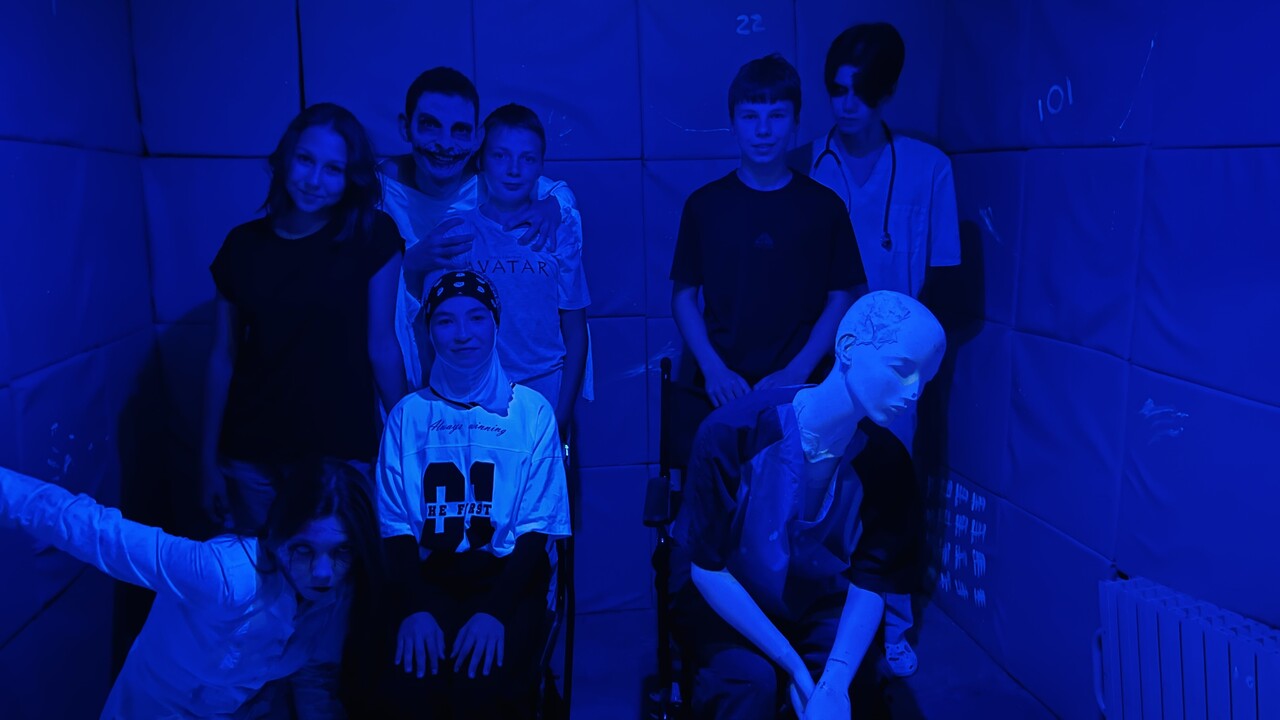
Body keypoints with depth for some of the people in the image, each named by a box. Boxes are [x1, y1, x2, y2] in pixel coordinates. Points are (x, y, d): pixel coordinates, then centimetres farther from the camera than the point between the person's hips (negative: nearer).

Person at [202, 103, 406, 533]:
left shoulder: (372, 237, -5)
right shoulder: (243, 244, 2)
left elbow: (381, 347, -5)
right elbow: (223, 357, 5)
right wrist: (209, 462, 7)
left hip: (343, 454, -2)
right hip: (252, 457, 2)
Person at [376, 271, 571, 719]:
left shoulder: (532, 411, 3)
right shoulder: (408, 414, 7)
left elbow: (537, 528, -2)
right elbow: (396, 525, 3)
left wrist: (494, 611, -16)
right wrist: (415, 607, -14)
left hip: (508, 578, -1)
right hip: (426, 579, 1)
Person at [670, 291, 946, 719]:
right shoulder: (734, 434, -25)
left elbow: (870, 584, -11)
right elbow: (706, 570, -19)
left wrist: (834, 683, -29)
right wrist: (794, 666, -23)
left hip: (821, 612, 3)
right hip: (728, 613, -3)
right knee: (751, 681, -30)